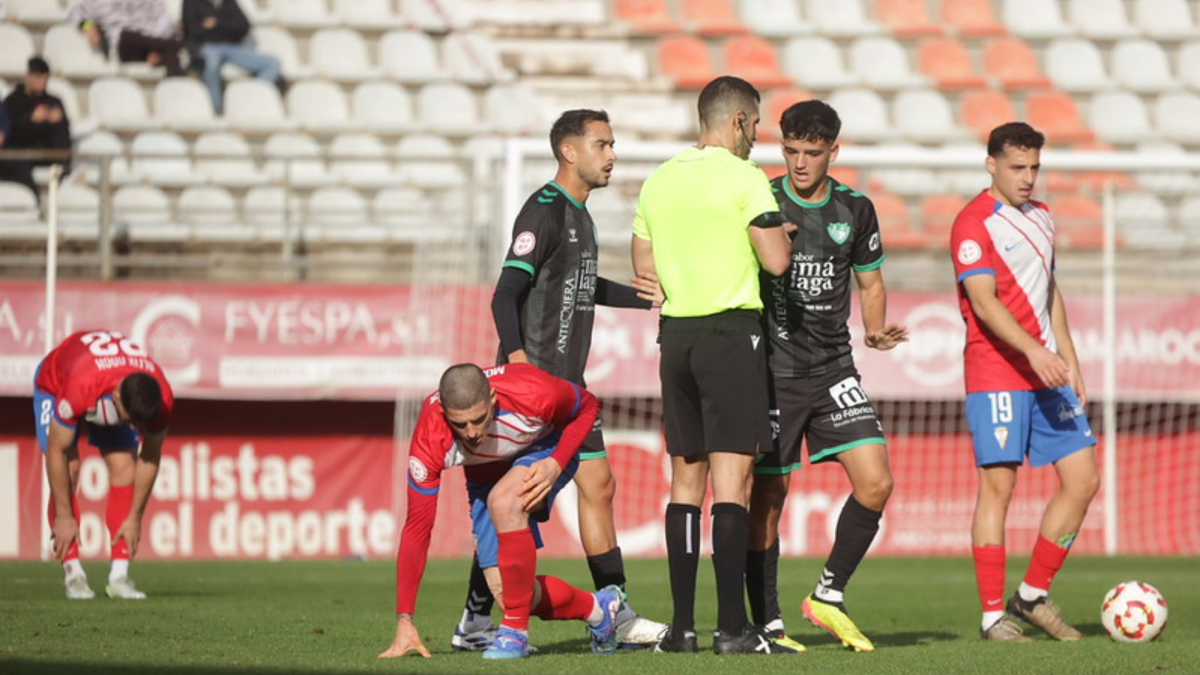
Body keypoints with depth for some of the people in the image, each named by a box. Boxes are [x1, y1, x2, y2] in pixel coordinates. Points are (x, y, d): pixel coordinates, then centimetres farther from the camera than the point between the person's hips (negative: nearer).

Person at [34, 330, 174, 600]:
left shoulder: (162, 398, -33)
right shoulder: (78, 388, -46)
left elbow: (150, 459, -16)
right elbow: (57, 451, -33)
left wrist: (135, 518, -13)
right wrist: (64, 517, -26)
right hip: (55, 383, -3)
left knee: (124, 468, -13)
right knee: (67, 471, -20)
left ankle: (119, 576, -14)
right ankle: (73, 574, -17)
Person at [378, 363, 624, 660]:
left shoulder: (533, 393, -38)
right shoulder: (431, 438, -33)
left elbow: (588, 406, -14)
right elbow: (417, 526, -26)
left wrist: (556, 465, -31)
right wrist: (404, 622, -26)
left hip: (547, 450, -3)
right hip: (486, 477, 3)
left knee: (503, 500, -37)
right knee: (505, 593, -9)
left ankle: (516, 631, -26)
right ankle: (597, 608, 20)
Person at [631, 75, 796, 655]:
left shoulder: (658, 181, 11)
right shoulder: (744, 178, -8)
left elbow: (644, 268, 15)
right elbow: (776, 260, -14)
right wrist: (780, 232, 7)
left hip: (676, 334, 6)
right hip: (732, 332, -6)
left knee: (685, 480, 9)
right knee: (732, 479, -8)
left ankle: (682, 625, 8)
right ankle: (732, 625, -12)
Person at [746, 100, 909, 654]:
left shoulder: (855, 210, 7)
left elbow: (870, 281, 19)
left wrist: (876, 330, 1)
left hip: (833, 368, 3)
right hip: (772, 372, -3)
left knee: (876, 482, -9)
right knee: (768, 496, -1)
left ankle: (829, 596, 7)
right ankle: (767, 624, 10)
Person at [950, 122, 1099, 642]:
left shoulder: (1041, 218, 16)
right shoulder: (974, 224, -9)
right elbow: (984, 302, -19)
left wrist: (1069, 360, 19)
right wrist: (1034, 351, -30)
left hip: (1047, 372, 8)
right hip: (996, 375, -8)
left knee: (1083, 479, 3)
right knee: (998, 484, -8)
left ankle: (1034, 596, 13)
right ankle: (993, 615, -5)